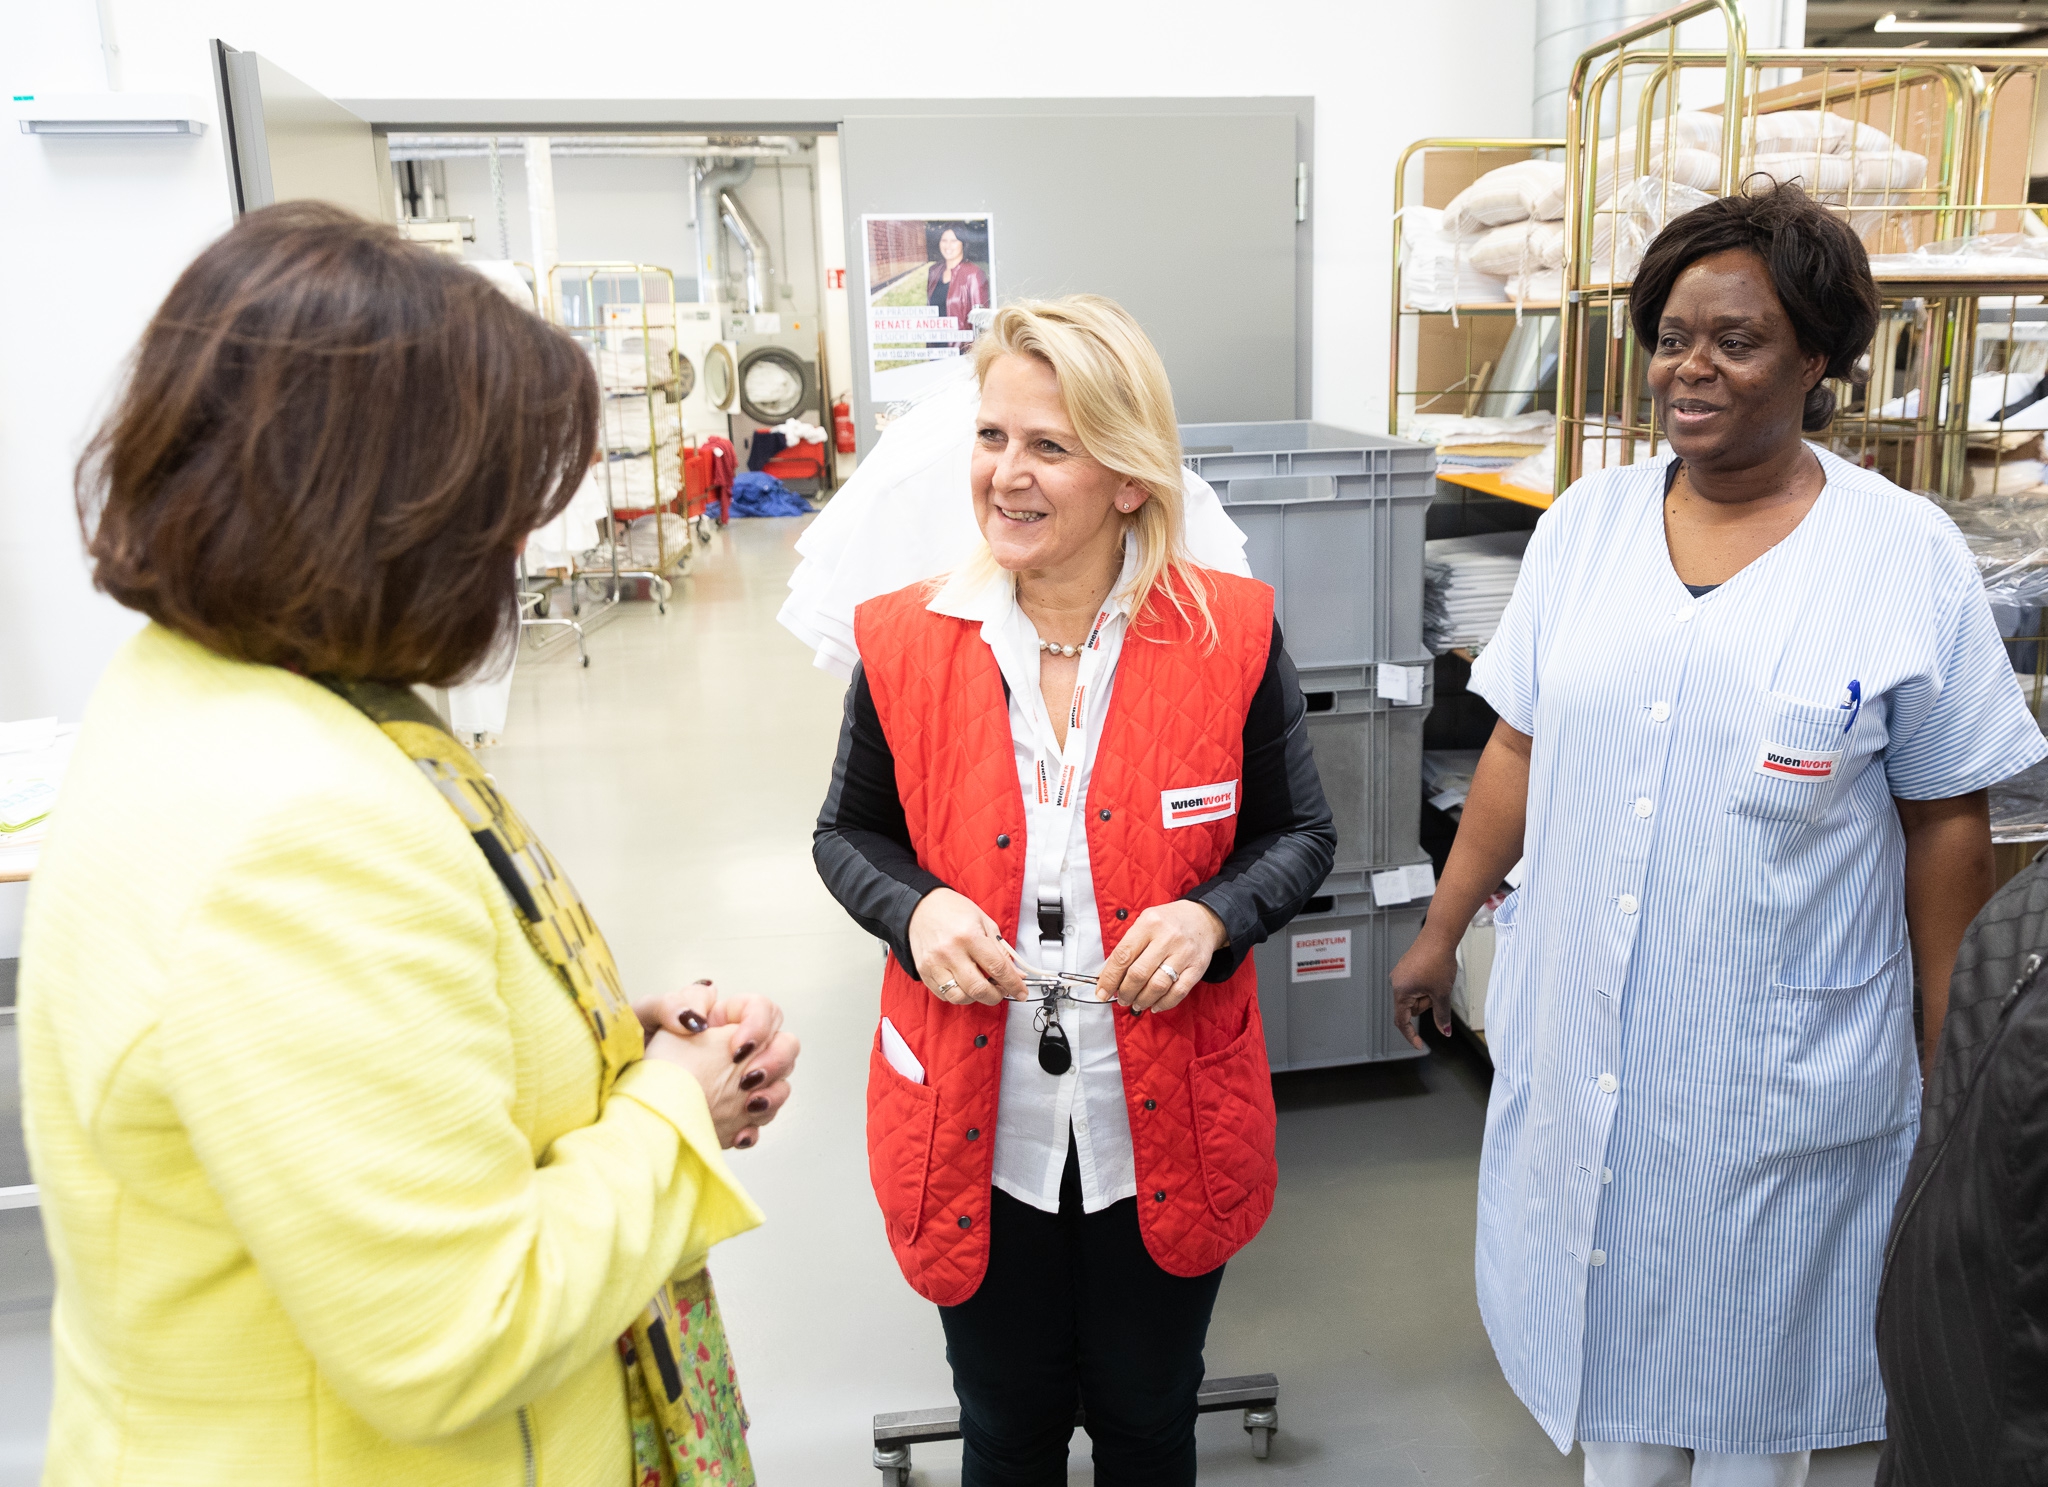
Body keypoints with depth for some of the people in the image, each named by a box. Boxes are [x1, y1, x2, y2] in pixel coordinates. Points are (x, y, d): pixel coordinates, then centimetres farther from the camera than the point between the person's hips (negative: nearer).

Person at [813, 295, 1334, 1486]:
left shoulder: (1232, 634, -9)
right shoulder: (906, 643, -7)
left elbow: (1304, 836, 2)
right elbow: (848, 834, 6)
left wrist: (1213, 916, -18)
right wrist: (914, 908, -16)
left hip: (1164, 1121, 0)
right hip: (975, 1126, 1)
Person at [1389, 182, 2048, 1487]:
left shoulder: (1908, 554, -8)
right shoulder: (1587, 521, 1)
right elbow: (1521, 747, 6)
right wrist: (1441, 932, 10)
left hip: (1777, 1061, -2)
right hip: (1579, 1037, 3)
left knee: (1750, 1380, 15)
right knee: (1605, 1318, 19)